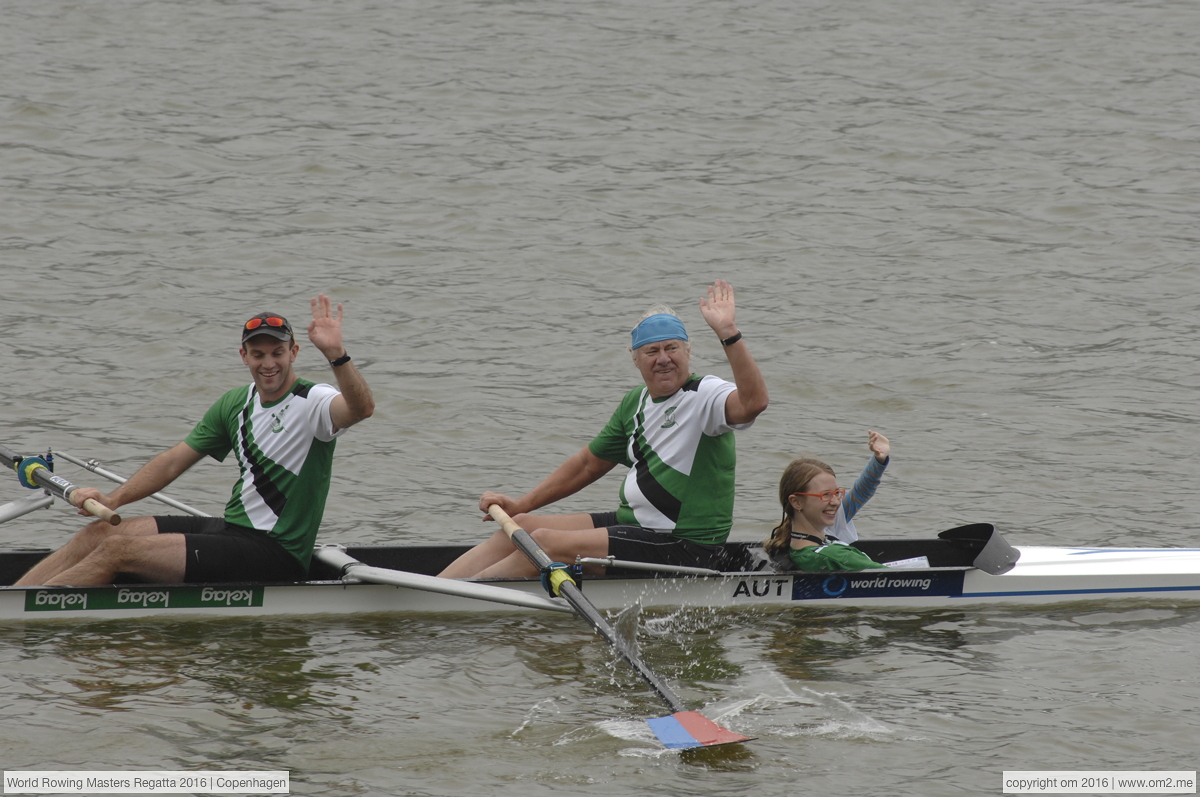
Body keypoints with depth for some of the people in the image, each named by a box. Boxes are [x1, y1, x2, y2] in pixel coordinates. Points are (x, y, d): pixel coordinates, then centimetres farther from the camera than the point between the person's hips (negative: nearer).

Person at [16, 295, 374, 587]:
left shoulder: (312, 403, -11)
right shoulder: (236, 403, 11)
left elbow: (362, 408, -34)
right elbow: (176, 460, 14)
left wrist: (335, 354, -50)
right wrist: (112, 500, 3)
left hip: (275, 557, -8)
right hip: (234, 529, 8)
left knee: (119, 550, -16)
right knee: (100, 532, -1)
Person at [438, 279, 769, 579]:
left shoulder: (705, 395, -12)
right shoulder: (635, 403, 13)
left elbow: (753, 402, -35)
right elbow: (588, 464, 22)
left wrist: (728, 332, -42)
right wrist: (519, 505, 19)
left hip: (685, 547, -9)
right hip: (634, 524, 9)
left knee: (546, 543, -18)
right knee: (521, 527, 2)